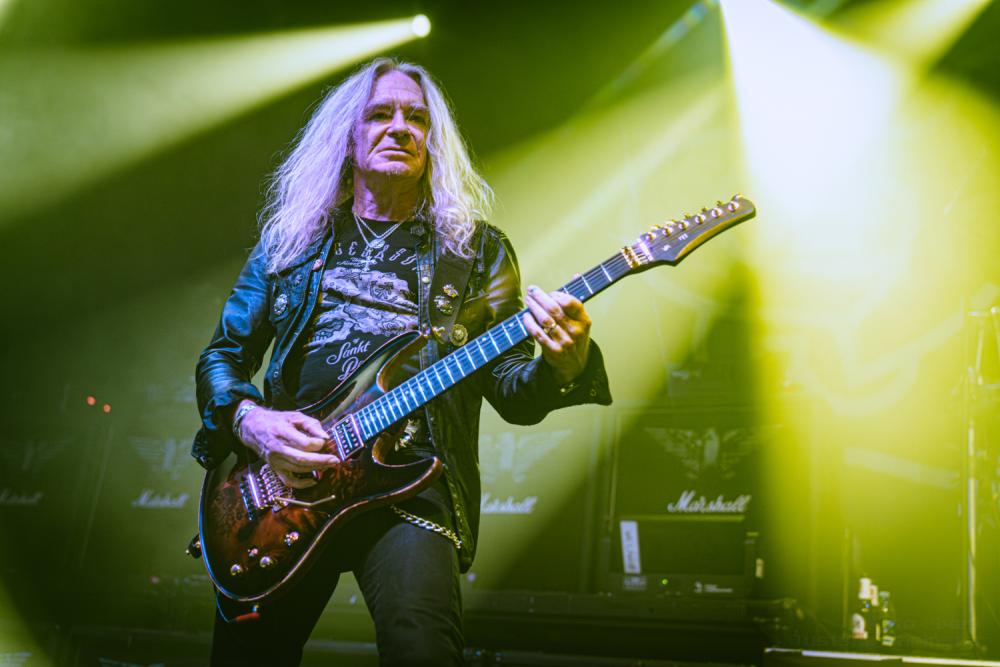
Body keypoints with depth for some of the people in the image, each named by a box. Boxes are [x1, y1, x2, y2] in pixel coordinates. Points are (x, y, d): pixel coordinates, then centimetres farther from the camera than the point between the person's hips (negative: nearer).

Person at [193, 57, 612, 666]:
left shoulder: (478, 249, 10)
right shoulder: (291, 238, 15)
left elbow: (510, 390, 6)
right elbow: (223, 355, 16)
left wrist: (563, 367, -17)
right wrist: (248, 420, -6)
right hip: (284, 481, 3)